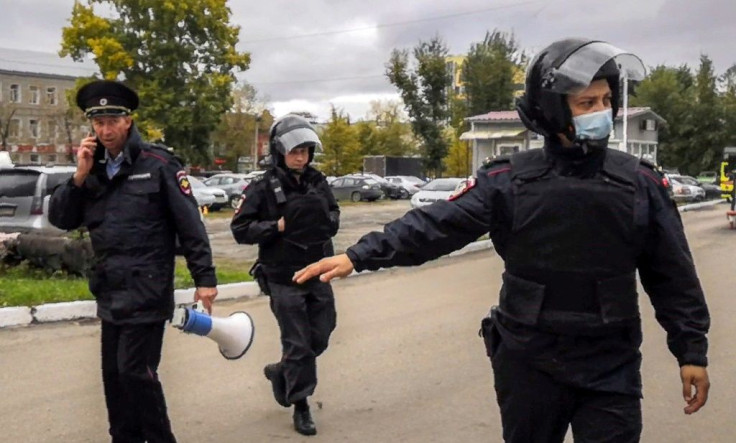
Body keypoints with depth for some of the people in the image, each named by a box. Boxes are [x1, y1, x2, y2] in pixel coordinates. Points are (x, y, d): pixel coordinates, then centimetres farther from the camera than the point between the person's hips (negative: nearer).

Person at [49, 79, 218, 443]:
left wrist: (204, 278, -12)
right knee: (114, 376, 13)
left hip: (146, 294, -6)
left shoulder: (158, 163, -8)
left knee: (136, 373, -5)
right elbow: (60, 219, 5)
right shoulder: (93, 167, 8)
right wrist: (80, 177, -9)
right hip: (111, 295, 6)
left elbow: (190, 225, -9)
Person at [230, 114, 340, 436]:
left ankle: (280, 373, 39)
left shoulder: (318, 182, 3)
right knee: (298, 344, 3)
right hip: (284, 280, -5)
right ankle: (301, 407, 20)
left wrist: (327, 220, -9)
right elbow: (240, 229, -11)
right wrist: (278, 226, -20)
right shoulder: (264, 188, -10)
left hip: (318, 275, 5)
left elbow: (334, 216, 14)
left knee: (319, 338, 13)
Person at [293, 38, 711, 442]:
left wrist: (692, 351, 1)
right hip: (528, 363, 0)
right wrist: (360, 255, -23)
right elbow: (437, 224, -13)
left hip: (610, 368, 0)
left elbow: (673, 276, 2)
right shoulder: (509, 180, -6)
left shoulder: (639, 182, -2)